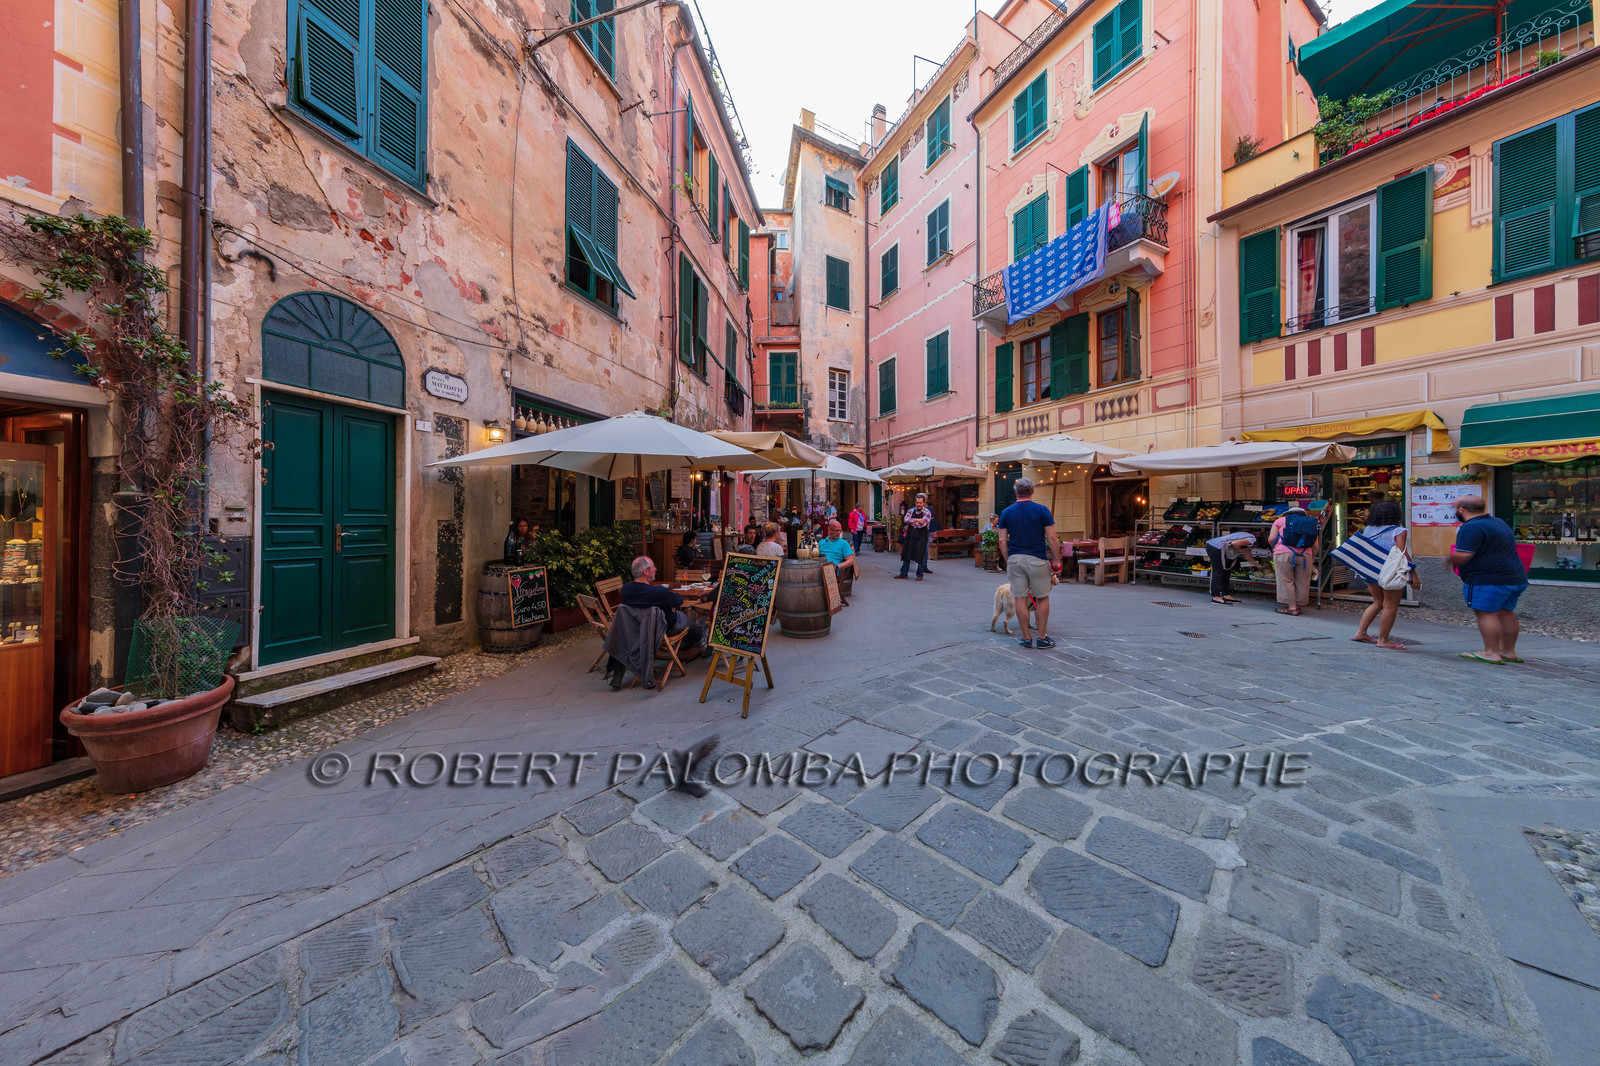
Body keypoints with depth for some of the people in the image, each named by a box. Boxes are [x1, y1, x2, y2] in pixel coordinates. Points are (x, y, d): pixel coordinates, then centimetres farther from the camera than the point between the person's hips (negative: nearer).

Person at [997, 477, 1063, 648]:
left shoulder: (1006, 512, 2)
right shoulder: (1042, 510, -4)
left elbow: (1002, 541, 2)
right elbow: (1052, 538, -7)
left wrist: (1007, 562, 11)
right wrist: (1057, 560, 3)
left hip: (1015, 559, 2)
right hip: (1037, 559, -2)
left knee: (1020, 598, 6)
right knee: (1042, 598, 11)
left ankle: (1026, 638, 12)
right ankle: (1042, 637, 14)